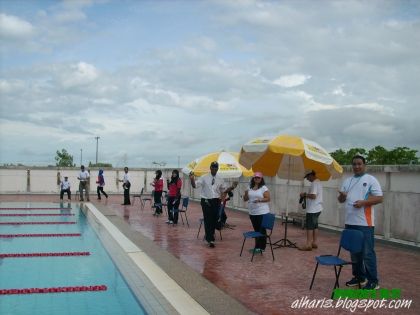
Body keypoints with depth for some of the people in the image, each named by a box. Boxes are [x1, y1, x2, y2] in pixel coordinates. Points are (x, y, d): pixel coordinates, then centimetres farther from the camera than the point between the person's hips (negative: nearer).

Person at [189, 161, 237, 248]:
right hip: (206, 201, -3)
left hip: (216, 201, 3)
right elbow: (195, 185, -8)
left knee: (214, 220, 10)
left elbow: (225, 190, 11)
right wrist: (192, 179, -27)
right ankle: (210, 239, 3)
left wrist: (232, 187, -6)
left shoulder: (220, 179, 6)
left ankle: (210, 235, 31)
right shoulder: (204, 178, -3)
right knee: (208, 220, -3)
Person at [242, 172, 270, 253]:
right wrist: (246, 194, -8)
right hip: (252, 213, 6)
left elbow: (268, 198, -10)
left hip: (262, 212, -6)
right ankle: (257, 246, 22)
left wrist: (260, 200, -24)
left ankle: (262, 247, 5)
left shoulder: (264, 188, -5)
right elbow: (245, 199, 13)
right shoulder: (250, 188, 11)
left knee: (262, 230, -1)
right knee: (256, 230, 13)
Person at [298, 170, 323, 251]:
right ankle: (314, 243, 19)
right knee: (315, 226, 14)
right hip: (317, 208, 10)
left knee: (309, 226, -6)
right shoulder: (318, 182, 15)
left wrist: (305, 194, -12)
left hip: (313, 209, -10)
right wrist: (307, 195, 10)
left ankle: (308, 245, -5)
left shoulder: (314, 183, -17)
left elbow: (313, 196, -26)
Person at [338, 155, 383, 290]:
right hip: (350, 222, 7)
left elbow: (379, 198, -9)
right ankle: (359, 276, 26)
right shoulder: (347, 181, 15)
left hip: (365, 223, -7)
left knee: (367, 252, -4)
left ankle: (373, 280, 4)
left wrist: (363, 202, -21)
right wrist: (342, 195, -7)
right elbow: (341, 200, 17)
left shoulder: (371, 180, -4)